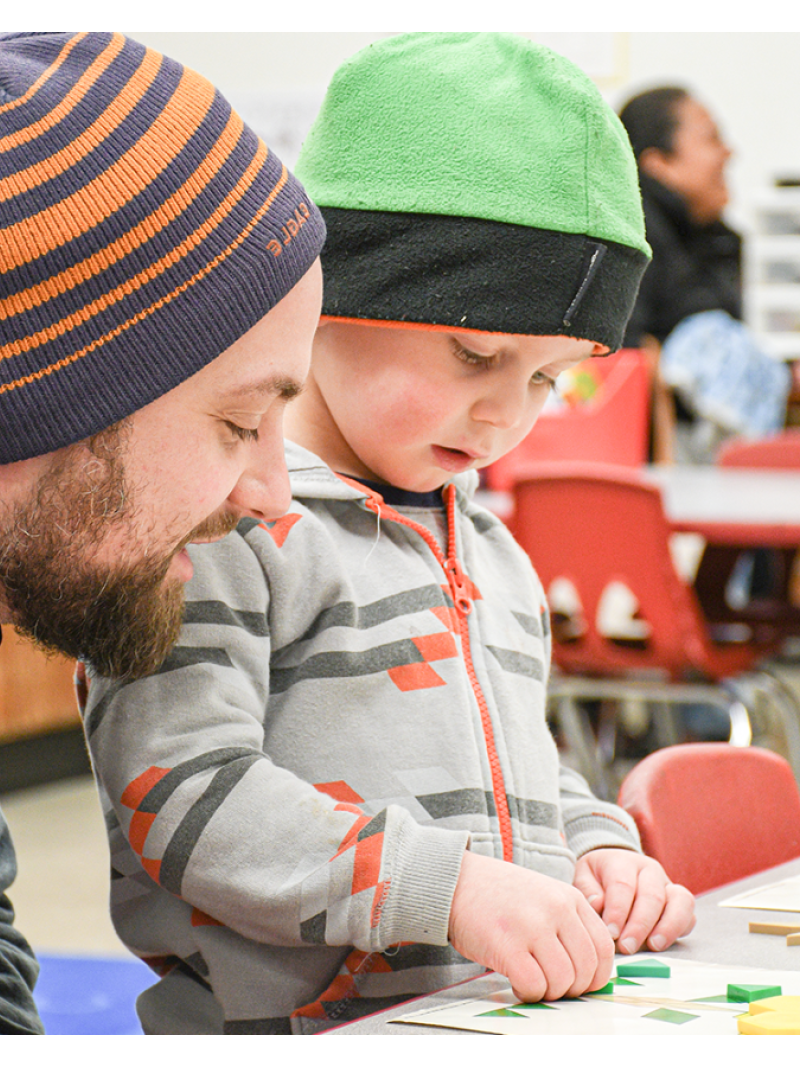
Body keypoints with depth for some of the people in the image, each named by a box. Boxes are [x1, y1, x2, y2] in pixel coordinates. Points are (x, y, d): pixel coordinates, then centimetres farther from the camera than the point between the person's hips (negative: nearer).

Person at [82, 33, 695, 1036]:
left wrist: (599, 851, 11)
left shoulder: (491, 552, 22)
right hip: (295, 1027, -7)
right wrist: (451, 889, -19)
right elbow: (180, 788, -15)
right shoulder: (214, 523, -6)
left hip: (518, 1022, 7)